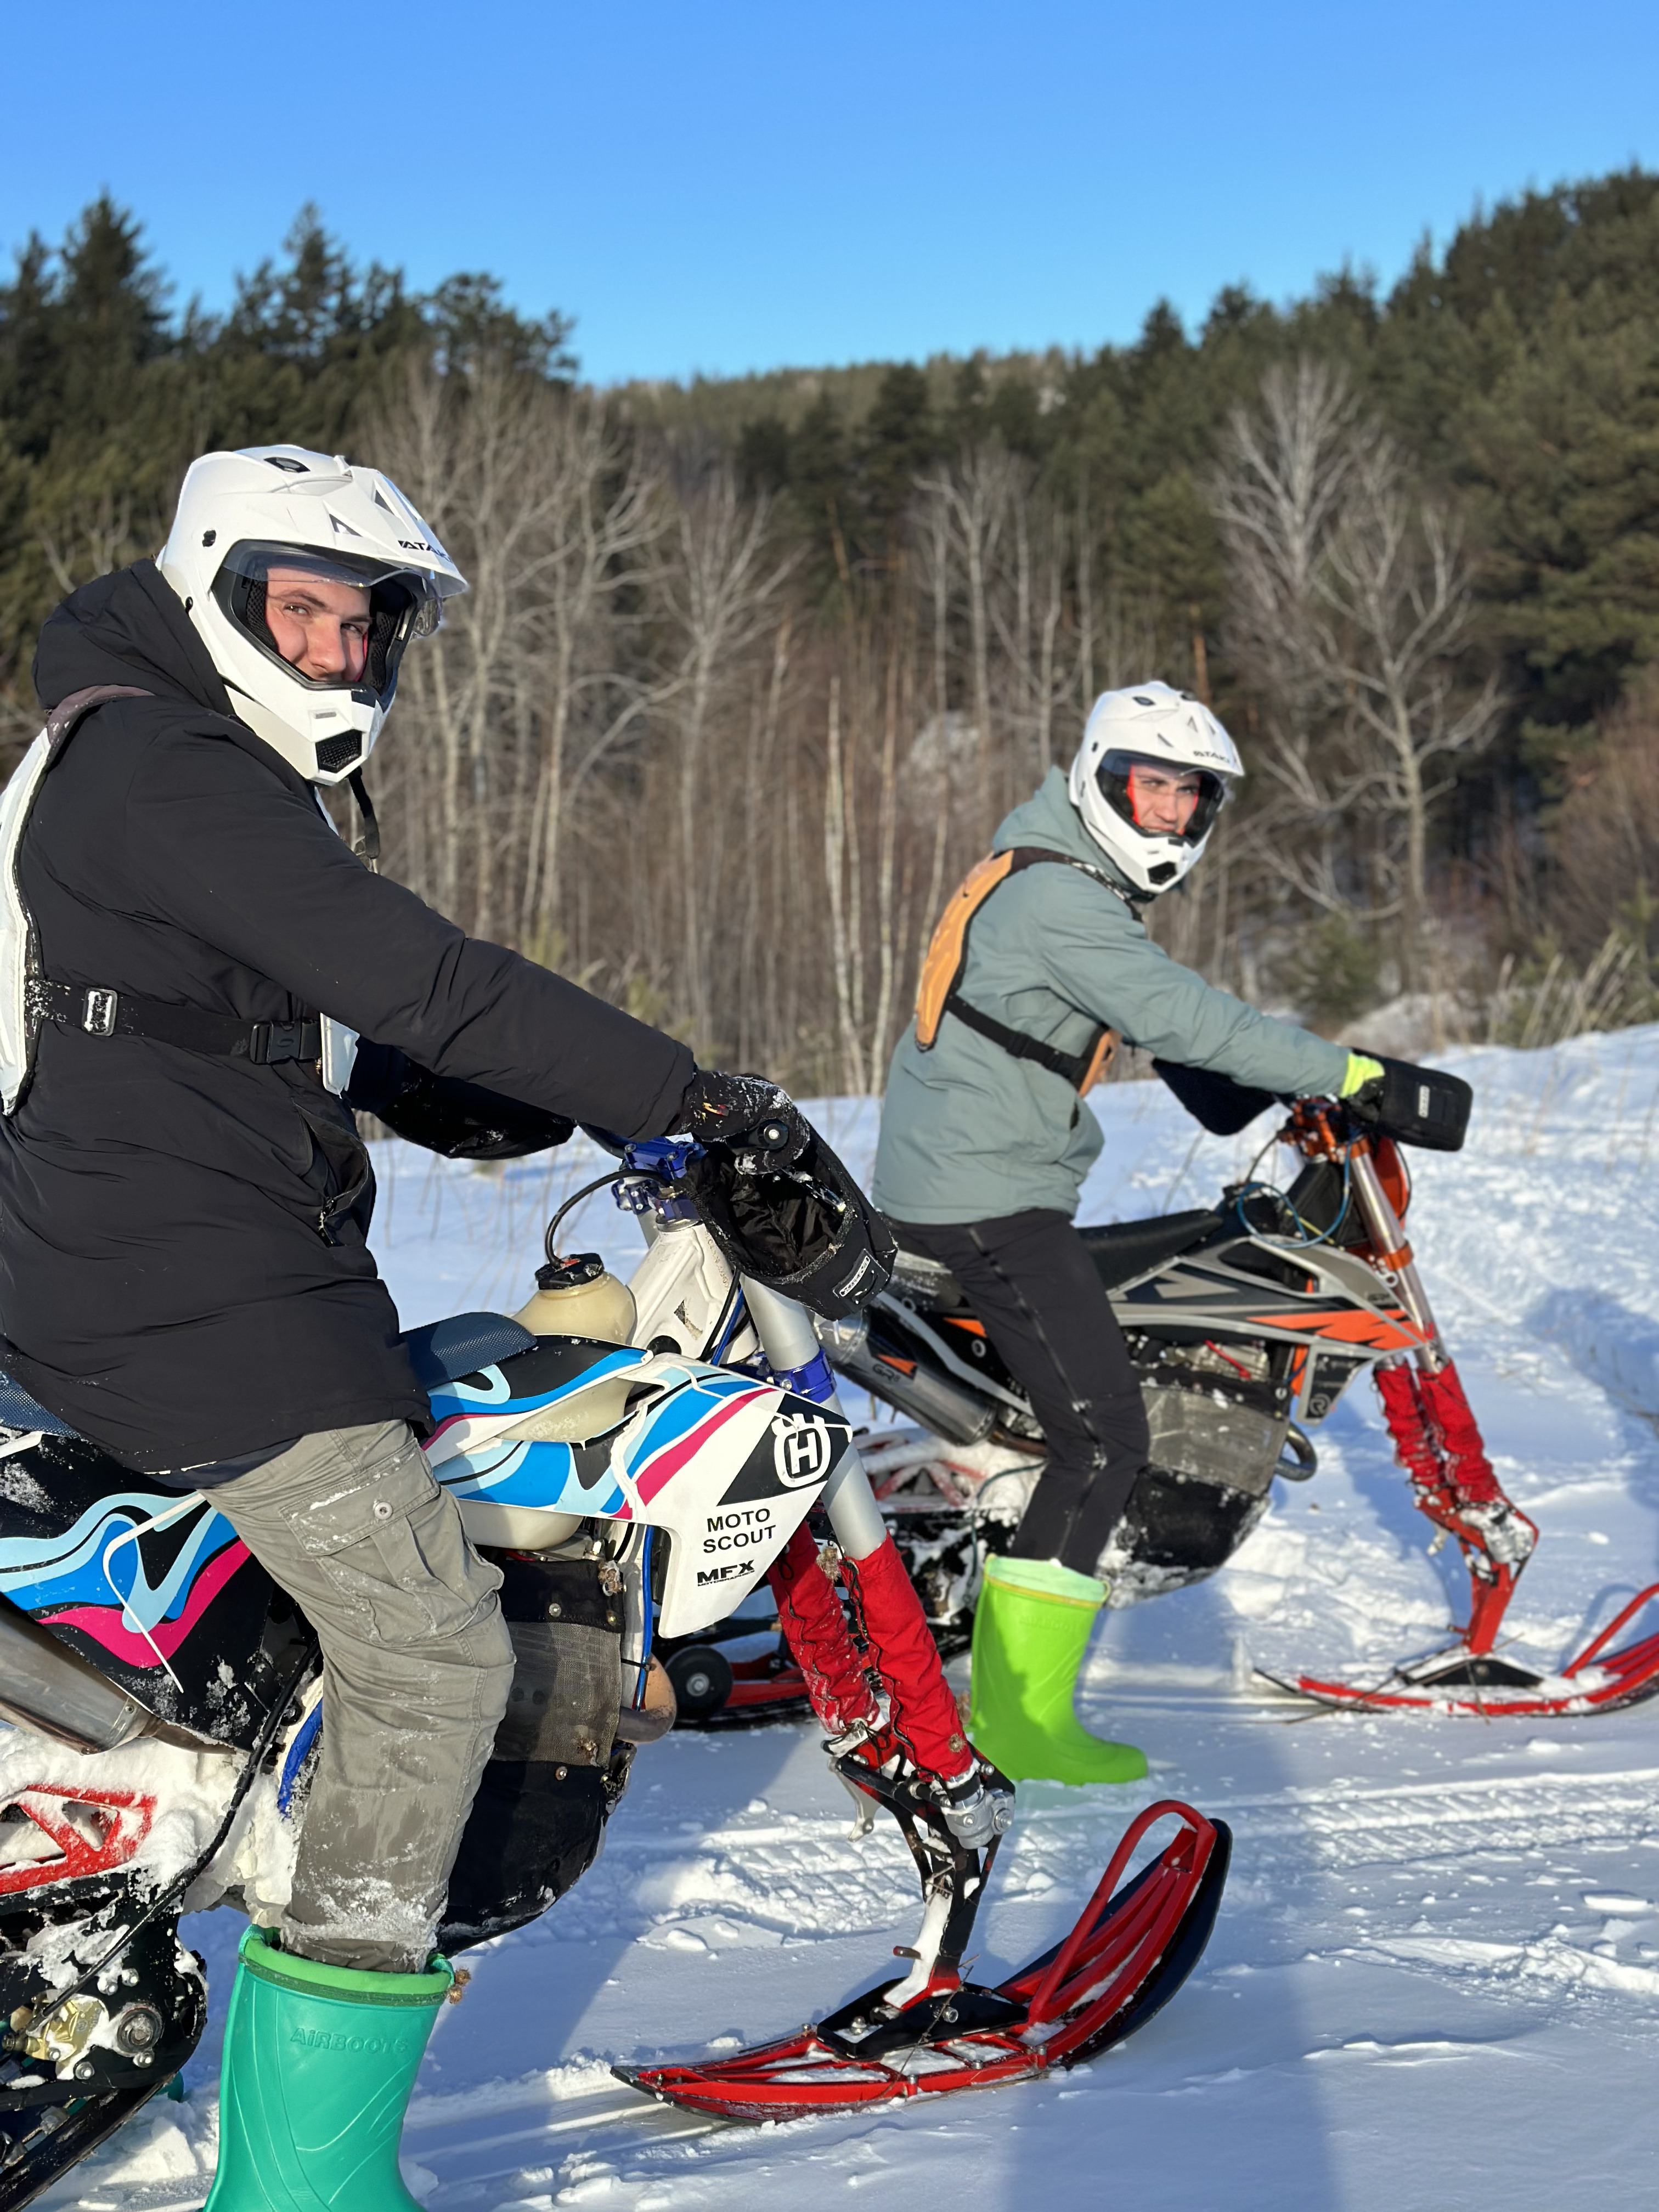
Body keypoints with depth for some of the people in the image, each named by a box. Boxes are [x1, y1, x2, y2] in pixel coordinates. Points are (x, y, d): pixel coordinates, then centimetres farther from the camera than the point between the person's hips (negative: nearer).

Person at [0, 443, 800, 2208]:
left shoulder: (187, 762, 19)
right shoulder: (166, 768, -15)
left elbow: (323, 1018, 24)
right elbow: (410, 980, -25)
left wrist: (570, 1111, 15)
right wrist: (683, 1096, -23)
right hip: (199, 1296, -11)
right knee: (430, 1648, -13)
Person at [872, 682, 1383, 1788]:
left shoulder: (1068, 882, 14)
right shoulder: (1058, 900, -19)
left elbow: (1154, 1011, 29)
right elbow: (1183, 1019, -29)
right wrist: (1350, 1072, -28)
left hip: (938, 1181, 11)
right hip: (993, 1197, -11)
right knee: (1105, 1433, -15)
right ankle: (1022, 1716, -15)